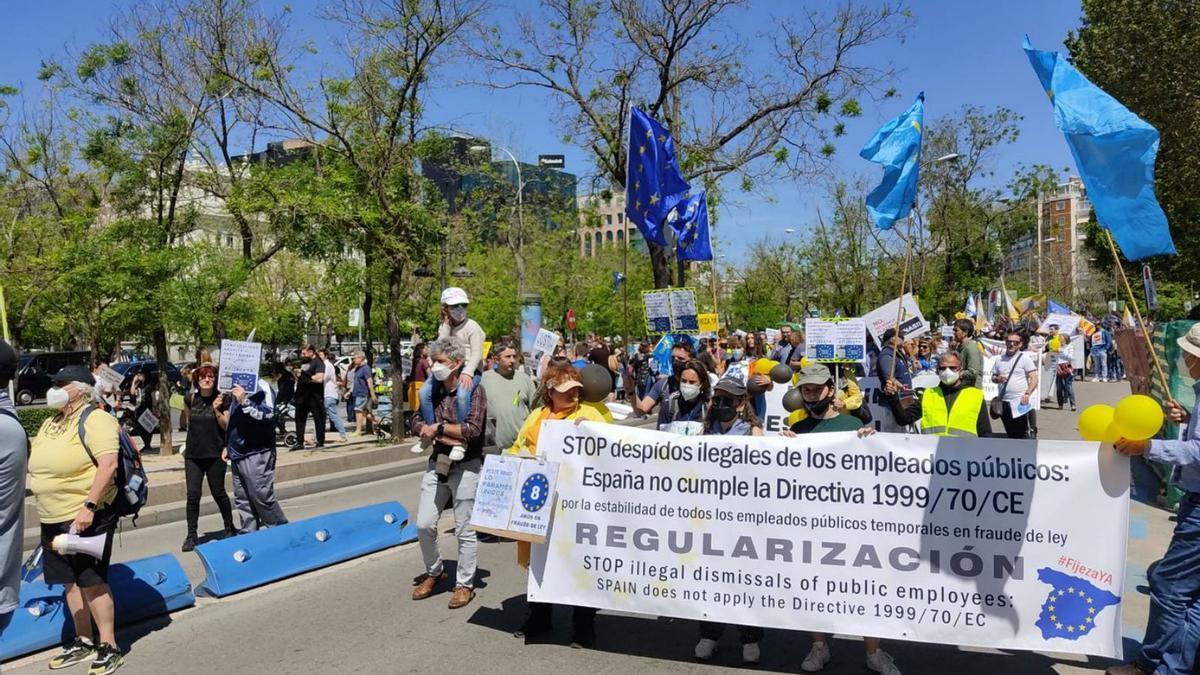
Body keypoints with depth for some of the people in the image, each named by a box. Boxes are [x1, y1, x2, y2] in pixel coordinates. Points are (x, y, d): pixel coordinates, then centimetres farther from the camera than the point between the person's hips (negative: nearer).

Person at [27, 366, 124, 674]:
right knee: (71, 582, 14)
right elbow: (41, 463, 23)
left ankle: (109, 647, 6)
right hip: (52, 518, 8)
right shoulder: (50, 423, 13)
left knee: (92, 581, -4)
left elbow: (108, 464, -22)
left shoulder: (95, 419, -14)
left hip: (87, 515, -8)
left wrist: (89, 506, -26)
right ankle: (83, 642, 26)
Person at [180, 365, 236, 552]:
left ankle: (230, 529, 25)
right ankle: (191, 535, 9)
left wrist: (217, 410, -20)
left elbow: (227, 426, -7)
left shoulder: (221, 400, -5)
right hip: (193, 454, 3)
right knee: (192, 495, -1)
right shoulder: (190, 399, 3)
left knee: (218, 493, 7)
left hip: (215, 454, -2)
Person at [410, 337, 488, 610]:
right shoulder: (432, 389, 6)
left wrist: (438, 427, -11)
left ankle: (465, 585, 18)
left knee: (464, 530, 3)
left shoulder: (473, 390, -11)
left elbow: (473, 429, -21)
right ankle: (433, 572, 31)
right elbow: (416, 422, 3)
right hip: (437, 463, 6)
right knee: (424, 525, 8)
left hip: (465, 466, -5)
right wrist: (443, 435, -14)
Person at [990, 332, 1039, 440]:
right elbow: (993, 377, 19)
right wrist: (998, 379, -5)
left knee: (1022, 434, -5)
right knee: (1010, 433, 12)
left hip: (1020, 402, -5)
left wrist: (1027, 394, -20)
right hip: (1004, 402, 5)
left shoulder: (1025, 358, -1)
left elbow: (1034, 379, -7)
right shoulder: (999, 359, 12)